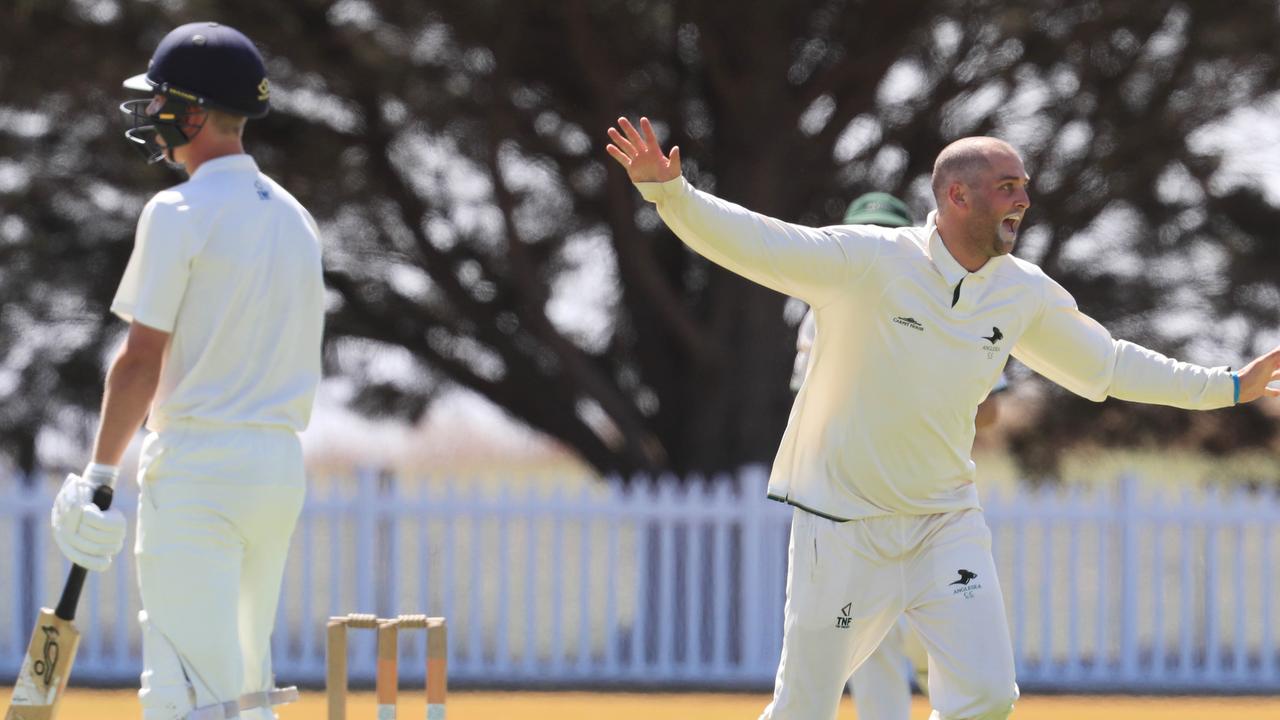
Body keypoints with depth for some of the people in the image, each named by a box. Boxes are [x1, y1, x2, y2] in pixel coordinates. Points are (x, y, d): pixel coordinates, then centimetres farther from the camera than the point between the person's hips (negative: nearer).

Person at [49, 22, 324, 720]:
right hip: (282, 465, 8)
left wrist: (99, 472, -7)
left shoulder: (179, 213, -10)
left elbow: (142, 362, -13)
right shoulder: (294, 217, 14)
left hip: (198, 466, -8)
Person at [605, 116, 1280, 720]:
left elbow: (1105, 366, 16)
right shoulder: (869, 262, -16)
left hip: (946, 523, 5)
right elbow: (751, 242, -25)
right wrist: (669, 192, -41)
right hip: (843, 524, -5)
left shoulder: (1024, 293, 2)